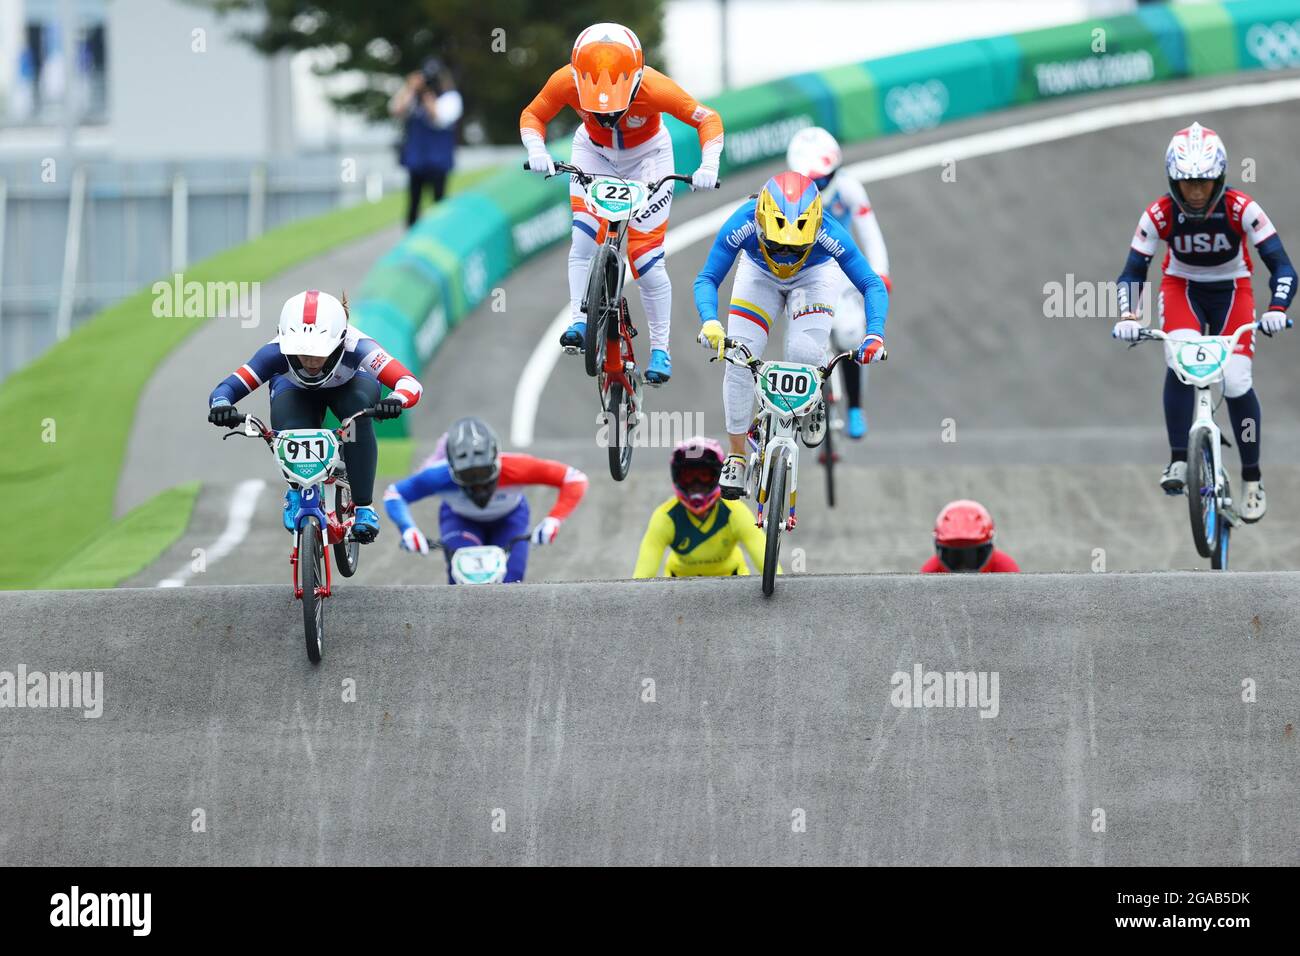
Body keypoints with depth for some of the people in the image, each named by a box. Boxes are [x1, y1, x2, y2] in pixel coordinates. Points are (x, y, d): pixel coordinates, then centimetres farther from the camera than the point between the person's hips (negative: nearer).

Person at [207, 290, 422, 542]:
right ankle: (297, 493, 3)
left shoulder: (355, 347, -40)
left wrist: (396, 400, -69)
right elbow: (226, 388, -38)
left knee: (358, 413, -35)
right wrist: (221, 406, -62)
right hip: (296, 392, 0)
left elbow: (410, 383, -46)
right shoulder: (276, 352, -37)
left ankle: (363, 507, -20)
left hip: (349, 386, 0)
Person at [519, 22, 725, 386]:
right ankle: (580, 322, -12)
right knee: (584, 239, -22)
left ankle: (660, 348, 6)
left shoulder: (652, 88, -37)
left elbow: (708, 119, -25)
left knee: (647, 259, -7)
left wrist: (709, 165, -40)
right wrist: (536, 149, -34)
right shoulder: (567, 82, -31)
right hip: (594, 152, 2)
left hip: (646, 155, -2)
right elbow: (532, 115, -14)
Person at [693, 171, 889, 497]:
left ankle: (811, 405, 8)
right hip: (759, 274, 1)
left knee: (804, 351, -27)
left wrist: (874, 334, -50)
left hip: (813, 274, -1)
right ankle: (737, 456, 3)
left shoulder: (829, 234, -39)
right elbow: (707, 279, -34)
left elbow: (872, 286, -33)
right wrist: (709, 321, -54)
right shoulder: (743, 224, -39)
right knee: (738, 359, -14)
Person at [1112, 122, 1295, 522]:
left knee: (1236, 381, -16)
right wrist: (1127, 316, -36)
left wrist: (1277, 309, -45)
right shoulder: (1160, 215, -23)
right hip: (1182, 288, 1)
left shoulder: (1241, 210, -27)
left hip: (1231, 290, -1)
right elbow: (1132, 273, -17)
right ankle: (1178, 460, -23)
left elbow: (1282, 267, -27)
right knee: (1179, 362, -29)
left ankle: (1252, 480, 0)